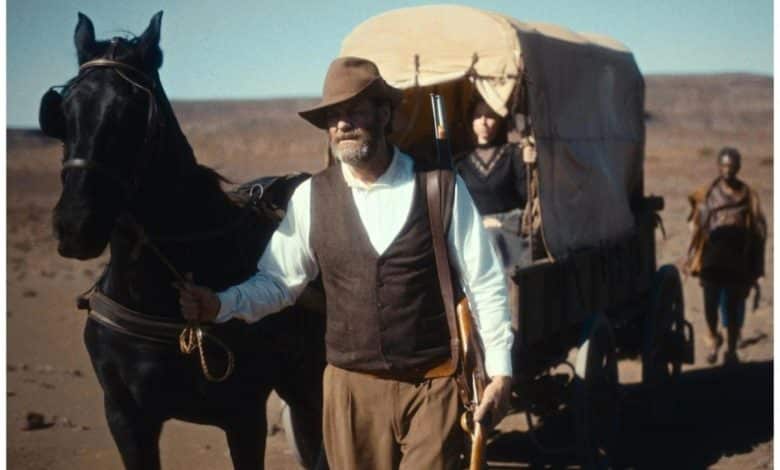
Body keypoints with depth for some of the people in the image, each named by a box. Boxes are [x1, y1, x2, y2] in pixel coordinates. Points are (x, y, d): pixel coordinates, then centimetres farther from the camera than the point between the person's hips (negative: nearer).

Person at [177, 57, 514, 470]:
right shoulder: (311, 197, -1)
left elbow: (484, 284, -2)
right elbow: (277, 281, 3)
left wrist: (500, 369, -3)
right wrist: (220, 305, -15)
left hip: (434, 385, -2)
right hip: (351, 386, 2)